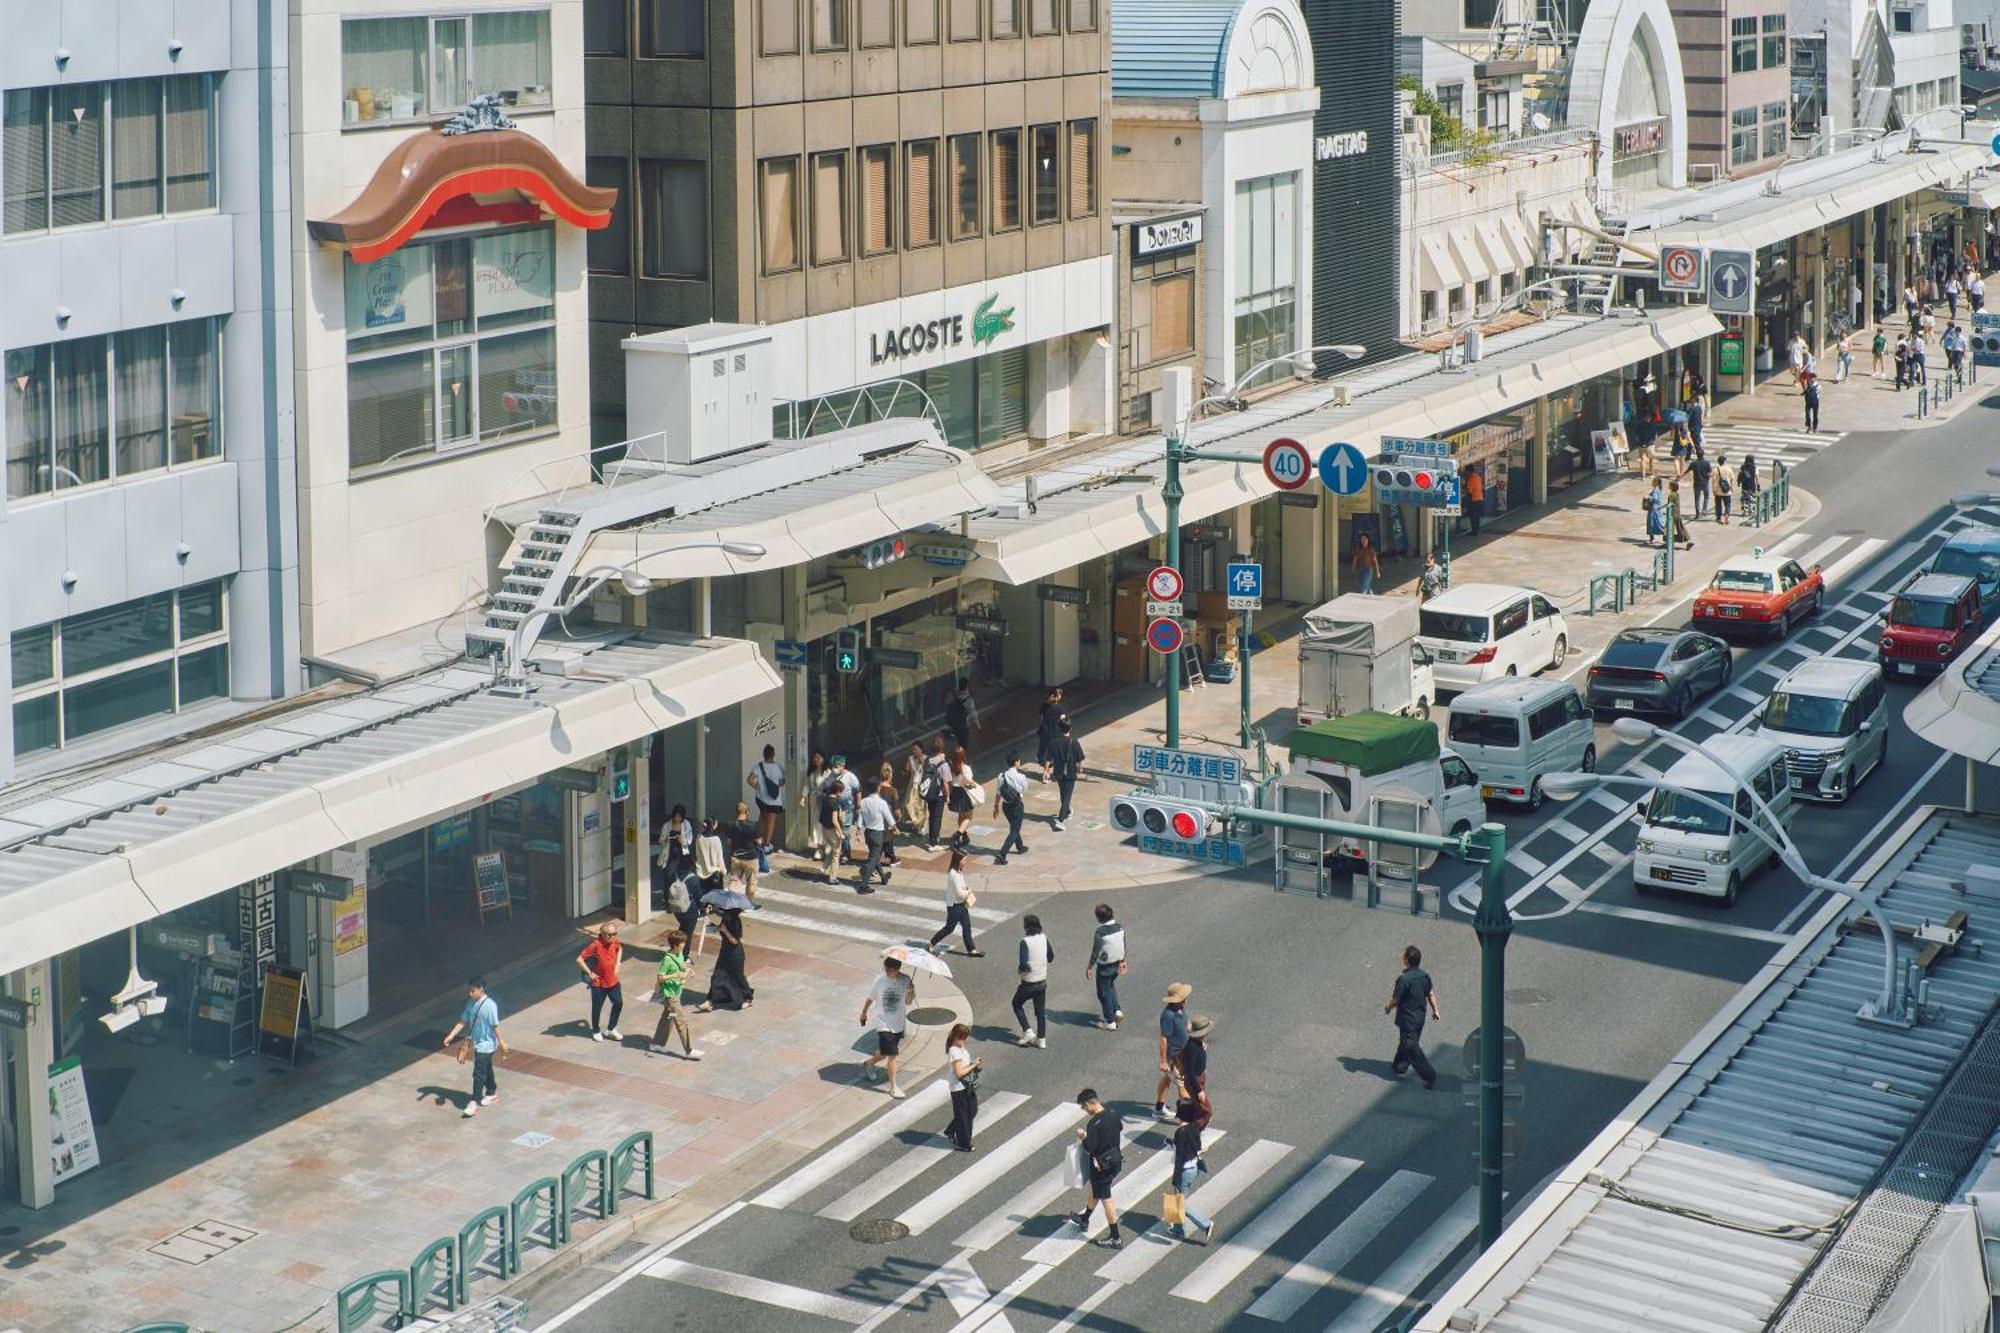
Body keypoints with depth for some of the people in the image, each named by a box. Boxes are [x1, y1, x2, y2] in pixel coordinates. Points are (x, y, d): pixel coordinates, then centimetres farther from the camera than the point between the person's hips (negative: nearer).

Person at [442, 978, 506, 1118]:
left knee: (478, 1073, -7)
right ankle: (492, 1092, 41)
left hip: (486, 1045, -7)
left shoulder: (489, 1005, -23)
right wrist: (451, 1036, 0)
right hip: (477, 1043, 7)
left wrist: (502, 1043, -15)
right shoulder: (471, 1003, 0)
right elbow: (463, 1021, 5)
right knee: (486, 1069, 23)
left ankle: (474, 1104, -4)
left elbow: (495, 1026, -20)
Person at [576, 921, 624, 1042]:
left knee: (618, 1004, 13)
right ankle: (596, 1031, 32)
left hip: (613, 981, 6)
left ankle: (611, 1029, 32)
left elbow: (619, 949, 20)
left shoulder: (614, 942, -7)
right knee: (597, 1008, 10)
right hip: (599, 983, -6)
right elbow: (579, 960, -26)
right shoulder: (596, 945, -26)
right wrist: (590, 973, -19)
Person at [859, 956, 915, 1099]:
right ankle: (893, 1087, 1)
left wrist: (911, 991, -34)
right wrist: (864, 1012, 18)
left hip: (899, 1024, 3)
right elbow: (870, 998, 5)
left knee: (884, 1053, 17)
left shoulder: (905, 981, -9)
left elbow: (908, 1002, -14)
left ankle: (868, 1064, 48)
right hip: (884, 1024, -3)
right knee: (892, 1055, -10)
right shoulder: (880, 981, -10)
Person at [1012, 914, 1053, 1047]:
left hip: (1029, 983, -5)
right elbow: (1050, 957, 10)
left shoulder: (1026, 942, -22)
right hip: (1042, 981, 5)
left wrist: (1019, 970, -7)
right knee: (1041, 1010, 16)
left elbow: (1023, 965, -27)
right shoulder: (1043, 938, -3)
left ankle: (1027, 1032, 11)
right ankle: (1041, 1039, 20)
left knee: (1017, 1004, 18)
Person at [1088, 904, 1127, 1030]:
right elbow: (1123, 946, 5)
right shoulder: (1119, 927, -6)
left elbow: (1095, 952, -19)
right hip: (1116, 964, 7)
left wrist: (1089, 968, -7)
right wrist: (1122, 961, 19)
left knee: (1104, 993, 9)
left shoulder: (1100, 932, -25)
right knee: (1111, 985, 32)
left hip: (1104, 967, -7)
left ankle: (1110, 1022, 17)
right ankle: (1117, 1010, 25)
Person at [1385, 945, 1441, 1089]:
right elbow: (1431, 994, 8)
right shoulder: (1425, 976, -3)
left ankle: (1429, 1076, -4)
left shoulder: (1404, 979, -26)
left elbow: (1395, 1000, -19)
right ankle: (1399, 1065, 42)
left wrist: (1388, 1008, 1)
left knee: (1411, 1048, -1)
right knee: (1405, 1041, 26)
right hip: (1420, 1016, 8)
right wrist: (1435, 1010, 20)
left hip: (1407, 1019, -8)